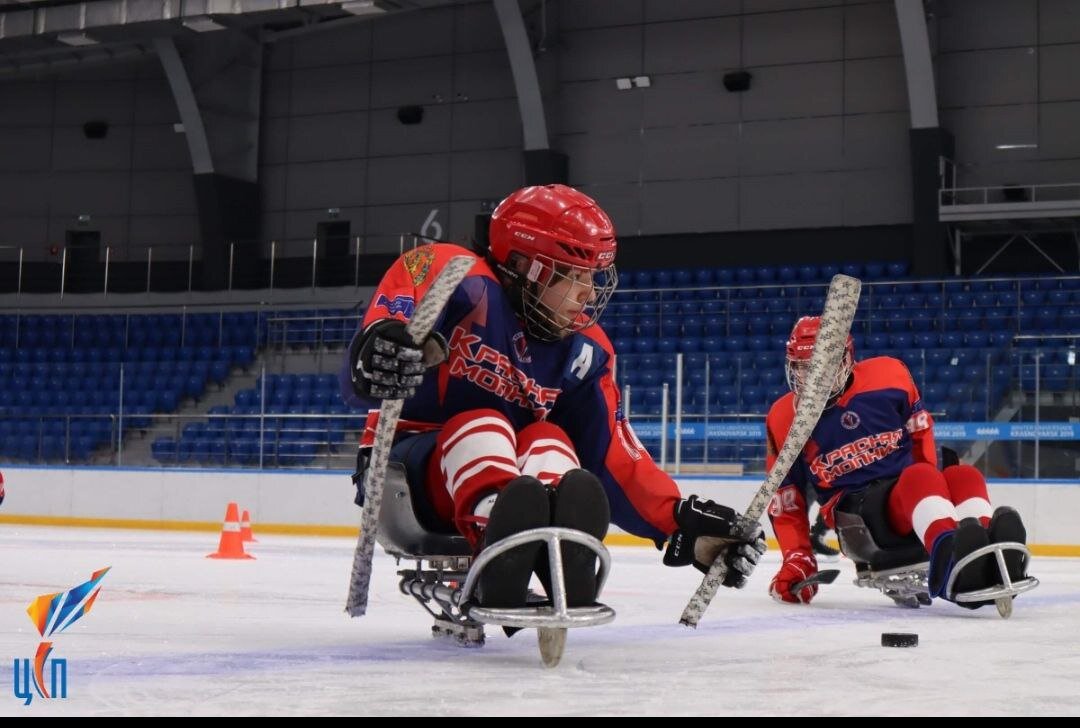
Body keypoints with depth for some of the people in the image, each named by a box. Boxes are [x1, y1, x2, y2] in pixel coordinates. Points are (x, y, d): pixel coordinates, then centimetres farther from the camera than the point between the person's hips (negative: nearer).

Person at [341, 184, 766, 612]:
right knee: (482, 427, -31)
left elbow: (614, 460, 1)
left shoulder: (585, 352, 4)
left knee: (548, 442, -22)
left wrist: (684, 524, -13)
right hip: (407, 468, -5)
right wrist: (378, 351, -58)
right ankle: (498, 544, -63)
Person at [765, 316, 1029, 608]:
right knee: (921, 479, -35)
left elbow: (919, 431, 17)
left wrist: (930, 486, 8)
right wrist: (796, 558, -4)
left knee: (965, 478, -30)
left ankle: (989, 554, -61)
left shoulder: (887, 375, 3)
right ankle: (949, 551, -70)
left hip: (909, 489, 4)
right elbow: (784, 501, 7)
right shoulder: (782, 420, 3)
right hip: (855, 511, -3)